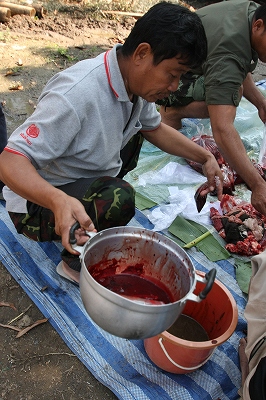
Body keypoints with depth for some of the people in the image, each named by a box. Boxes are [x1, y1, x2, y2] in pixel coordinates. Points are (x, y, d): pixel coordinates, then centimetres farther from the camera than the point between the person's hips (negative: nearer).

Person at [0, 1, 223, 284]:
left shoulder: (136, 81, -7)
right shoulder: (76, 95, -33)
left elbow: (155, 129, 11)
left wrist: (205, 157, 3)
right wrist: (59, 201, -51)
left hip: (86, 181, 8)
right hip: (37, 202, -8)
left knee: (134, 131, 12)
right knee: (119, 198, -33)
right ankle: (76, 263, -3)